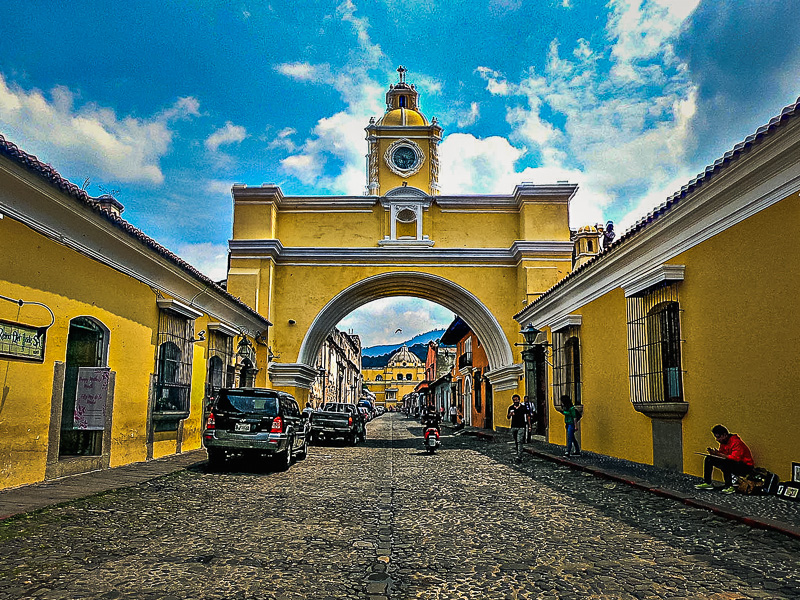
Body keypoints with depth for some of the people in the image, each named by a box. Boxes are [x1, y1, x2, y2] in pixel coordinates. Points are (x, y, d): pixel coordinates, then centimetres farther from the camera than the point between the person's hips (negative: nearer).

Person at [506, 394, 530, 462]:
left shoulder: (523, 408, -2)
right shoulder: (511, 408, 5)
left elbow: (527, 416, 7)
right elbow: (508, 417, 13)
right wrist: (510, 414, -11)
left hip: (521, 427, -3)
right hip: (513, 427, 3)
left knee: (519, 442, -11)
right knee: (515, 441, 10)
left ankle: (519, 457, -14)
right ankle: (517, 453, 25)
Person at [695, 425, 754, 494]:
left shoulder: (736, 442, -23)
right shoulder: (723, 442, 4)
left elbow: (735, 458, -31)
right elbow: (721, 453, 10)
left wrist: (719, 454, -29)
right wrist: (714, 452, -12)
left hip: (745, 467, -9)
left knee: (724, 463, -37)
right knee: (709, 459, 4)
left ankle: (729, 487, -29)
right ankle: (707, 483, 5)